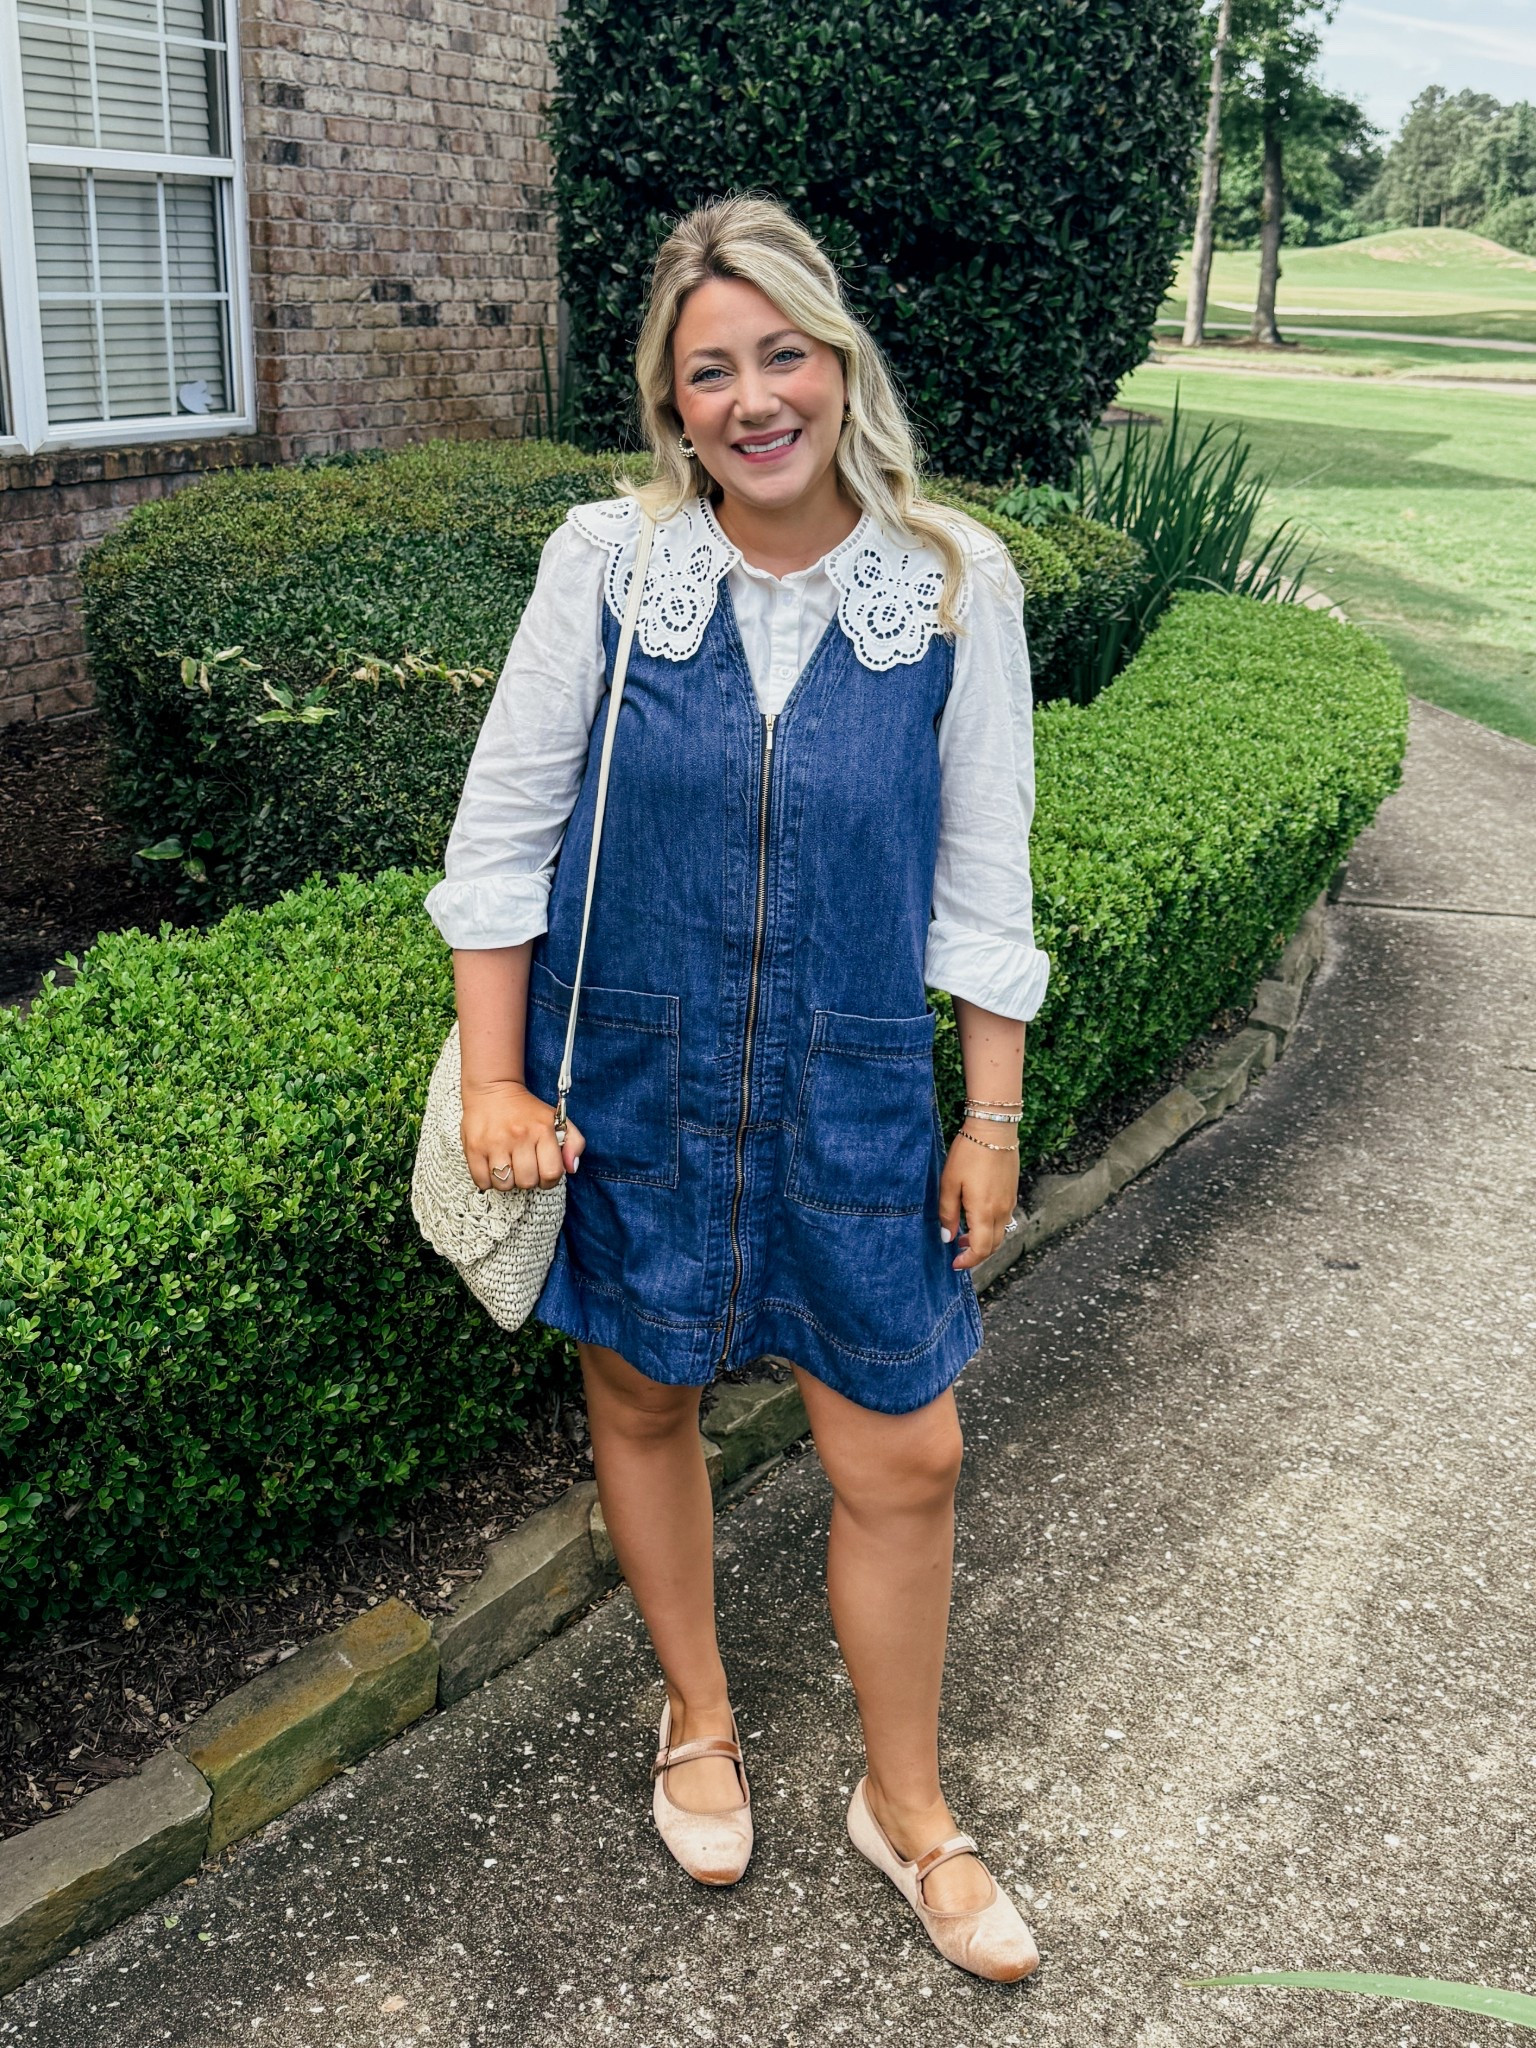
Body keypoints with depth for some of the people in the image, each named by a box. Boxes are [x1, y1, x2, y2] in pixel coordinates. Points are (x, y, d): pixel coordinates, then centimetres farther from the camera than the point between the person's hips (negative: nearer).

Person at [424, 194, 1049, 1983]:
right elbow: (504, 824, -2)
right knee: (640, 1399, 16)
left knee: (905, 1456, 6)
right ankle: (698, 1720, 44)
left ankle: (906, 1805, 33)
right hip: (627, 1078, 0)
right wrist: (493, 1083, -6)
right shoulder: (606, 559, -9)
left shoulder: (958, 582, -7)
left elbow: (981, 875, -1)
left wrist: (992, 1118, 0)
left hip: (849, 1093, 0)